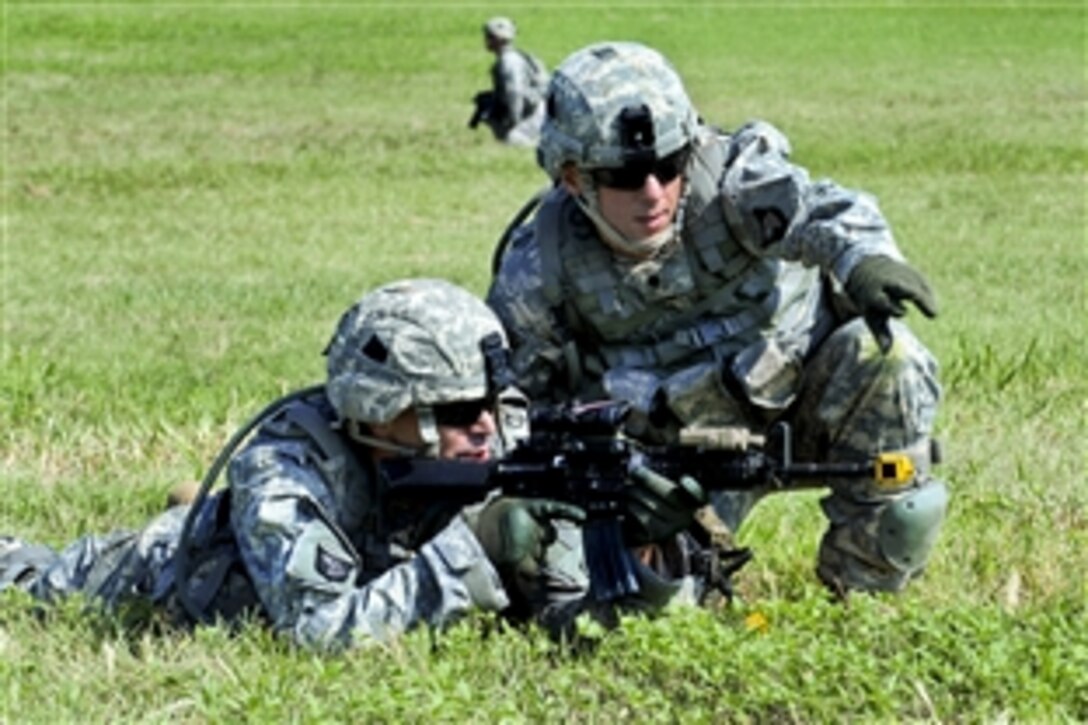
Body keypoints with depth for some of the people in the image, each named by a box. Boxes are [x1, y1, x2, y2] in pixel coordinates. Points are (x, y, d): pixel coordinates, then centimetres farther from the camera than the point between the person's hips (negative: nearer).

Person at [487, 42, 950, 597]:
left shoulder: (727, 179, -19)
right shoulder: (540, 270, -13)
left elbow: (819, 209, -39)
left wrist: (861, 257, -62)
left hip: (809, 399, 0)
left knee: (883, 353, -29)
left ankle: (866, 586, -18)